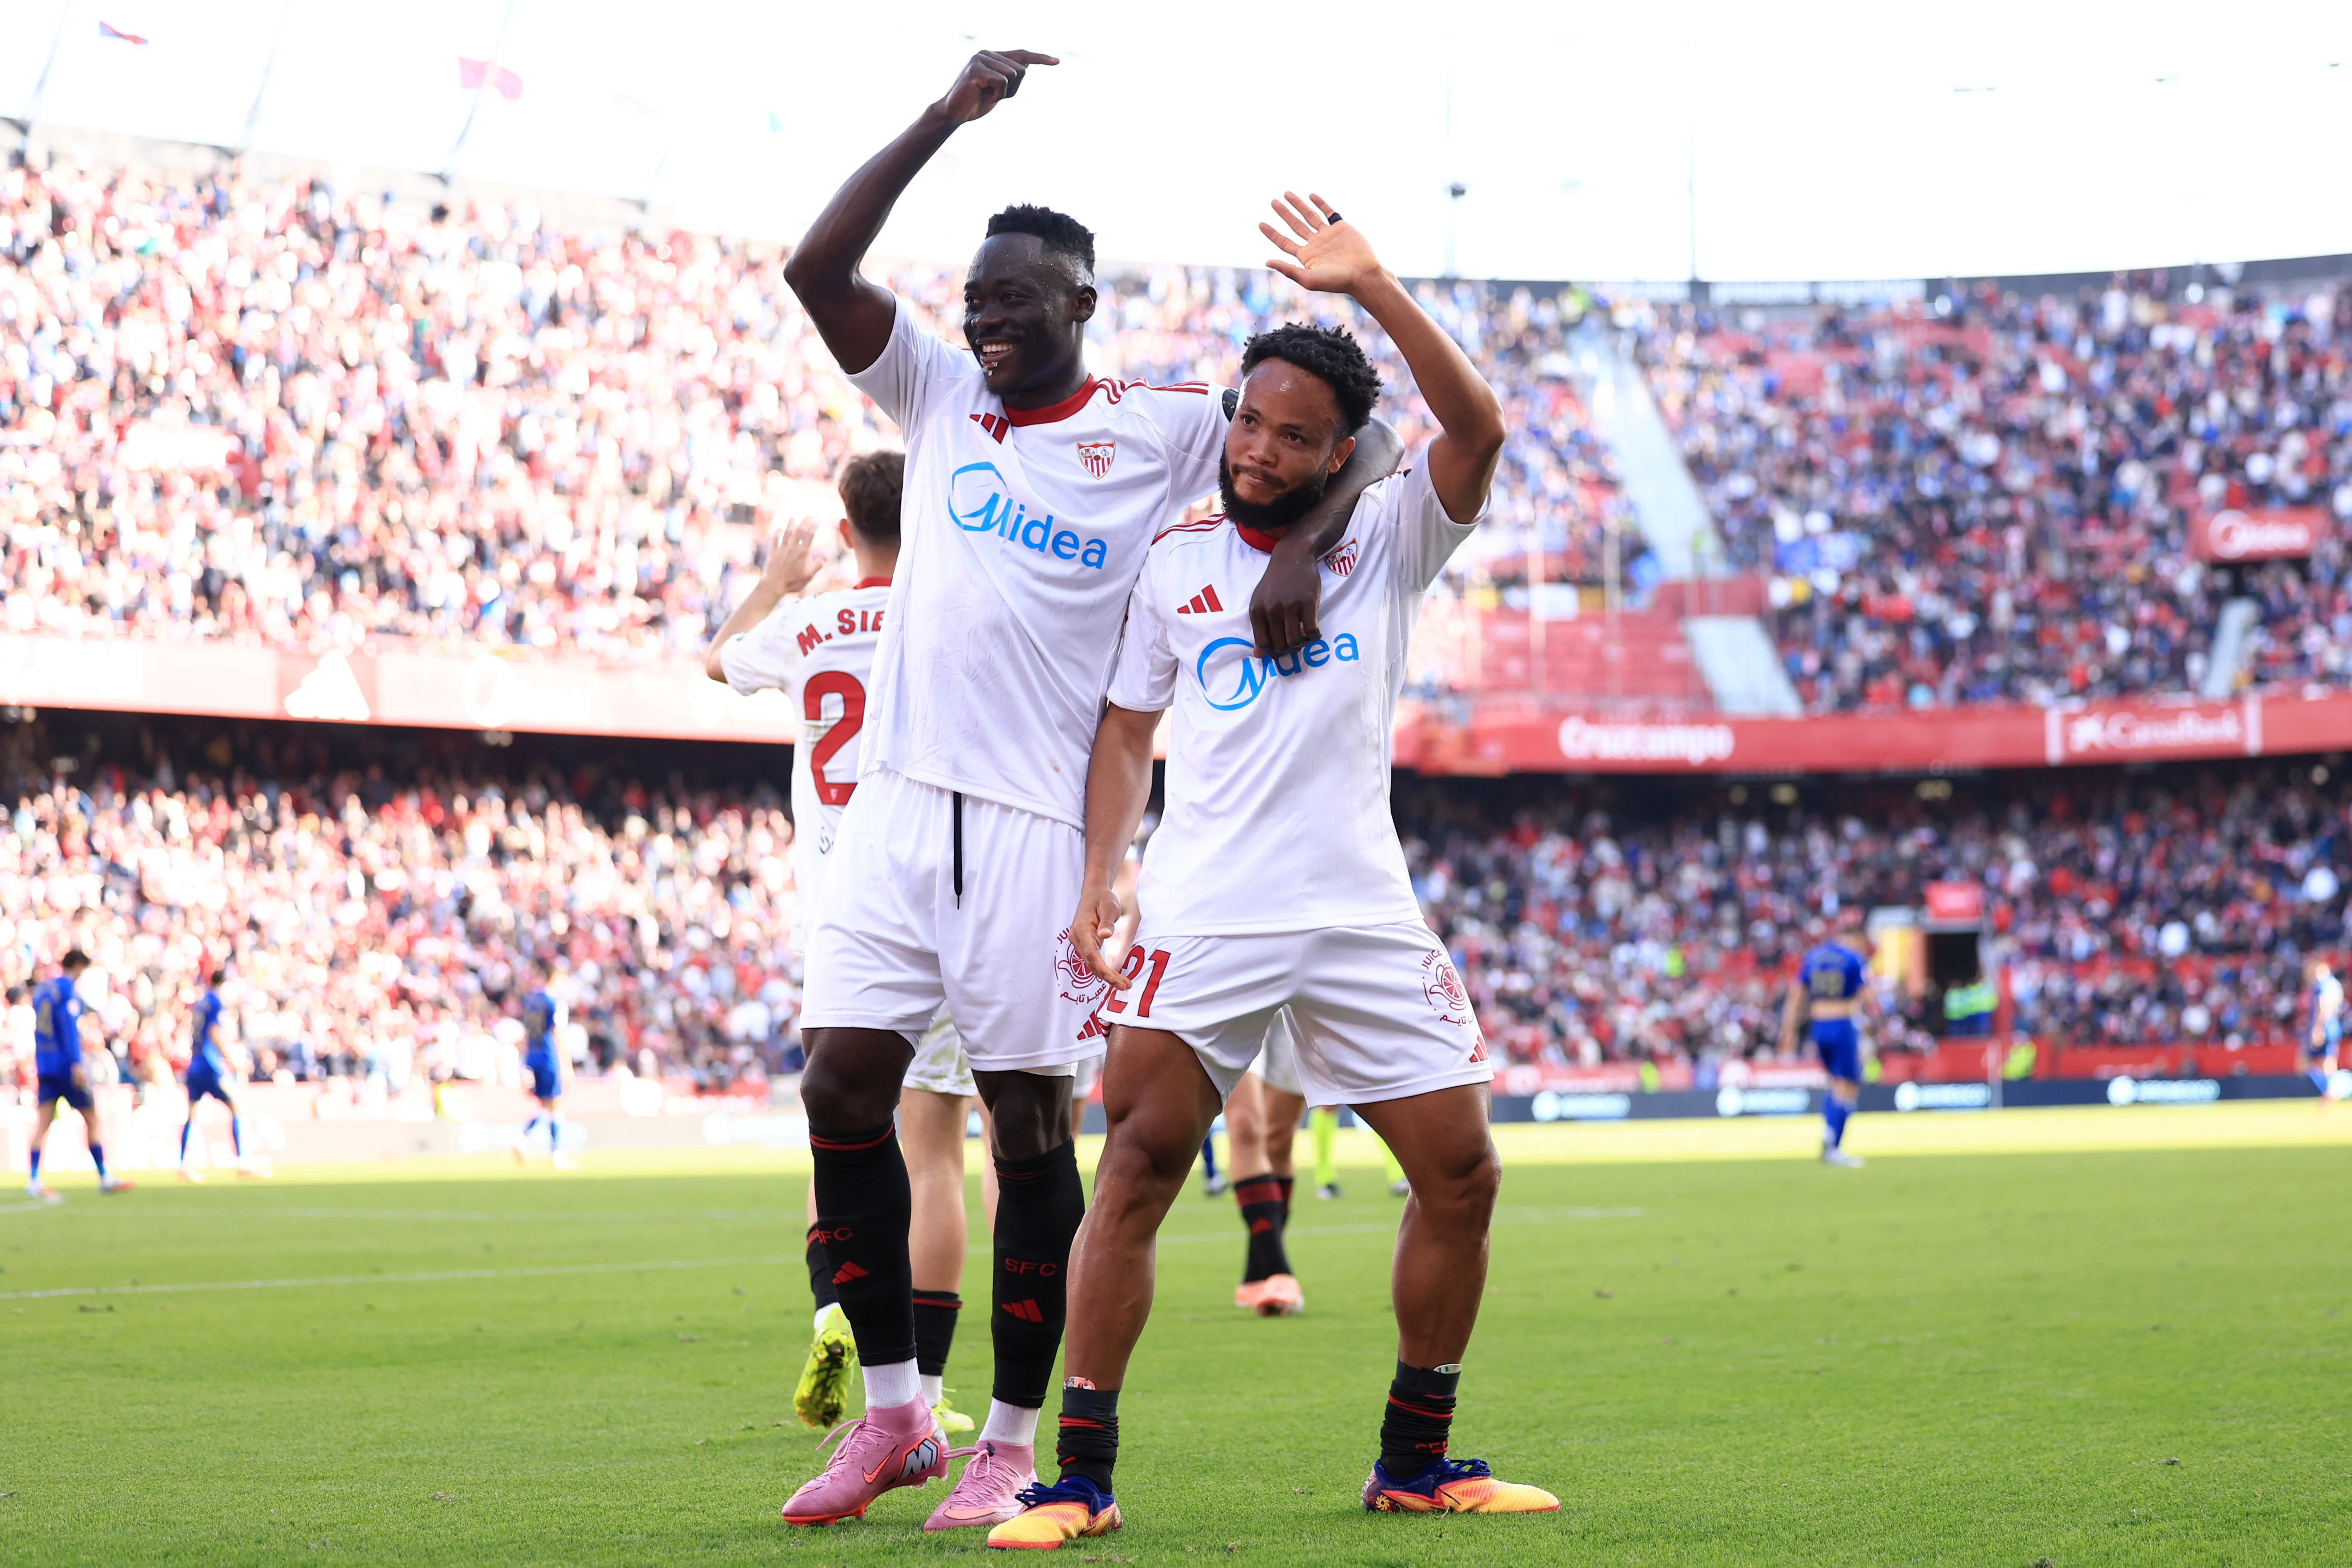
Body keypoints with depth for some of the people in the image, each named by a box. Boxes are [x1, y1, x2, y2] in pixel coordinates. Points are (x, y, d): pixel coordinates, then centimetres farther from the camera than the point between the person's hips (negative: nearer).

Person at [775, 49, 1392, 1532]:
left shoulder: (1157, 426, 3)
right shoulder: (940, 396, 14)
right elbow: (817, 269, 5)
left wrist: (1300, 550, -15)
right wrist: (949, 116, 0)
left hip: (1036, 818, -4)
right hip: (900, 799, 4)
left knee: (1031, 1119, -1)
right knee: (842, 1084, -1)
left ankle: (1011, 1445, 7)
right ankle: (893, 1416, 11)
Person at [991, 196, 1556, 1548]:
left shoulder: (1389, 541, 6)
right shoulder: (1173, 562, 9)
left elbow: (1477, 430, -12)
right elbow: (1128, 727, 14)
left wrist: (1373, 287, -20)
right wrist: (1098, 874, -1)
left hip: (1365, 914, 1)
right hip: (1205, 917, -1)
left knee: (1462, 1175, 0)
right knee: (1139, 1170, -13)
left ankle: (1416, 1460, 16)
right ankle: (1081, 1476, -11)